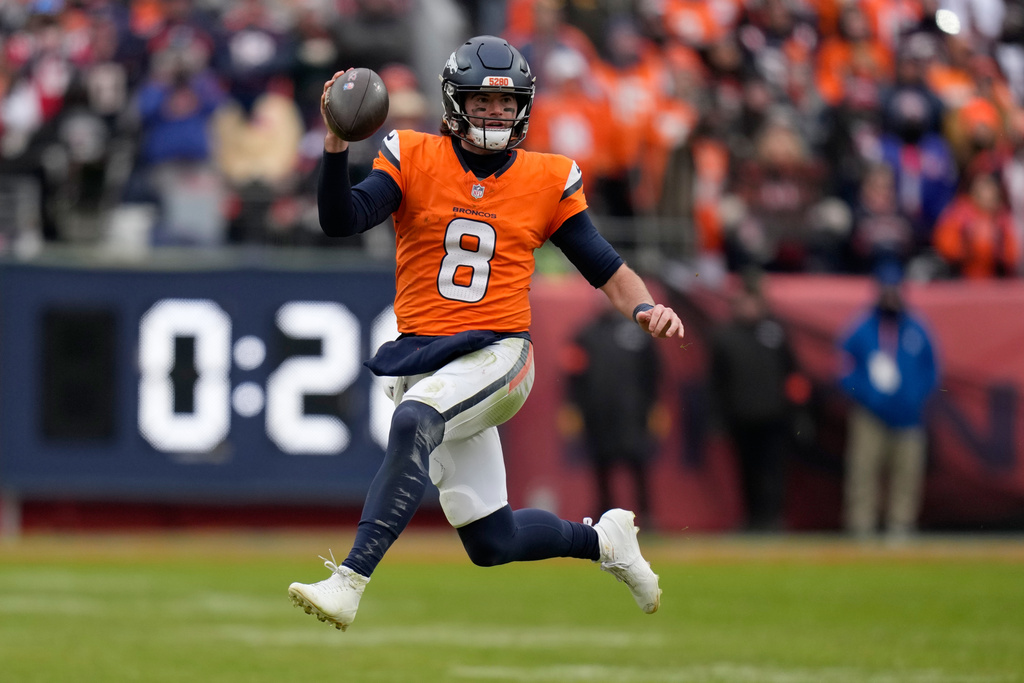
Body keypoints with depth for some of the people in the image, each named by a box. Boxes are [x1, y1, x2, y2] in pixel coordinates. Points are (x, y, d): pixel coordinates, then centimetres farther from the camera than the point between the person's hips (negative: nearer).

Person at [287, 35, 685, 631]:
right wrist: (337, 146, -27)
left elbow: (604, 265, 9)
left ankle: (349, 581, -40)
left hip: (498, 354, -2)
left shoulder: (548, 180, 5)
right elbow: (341, 220, -10)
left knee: (414, 423, -36)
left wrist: (645, 306, -11)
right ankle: (601, 539, 37)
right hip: (423, 358, 3)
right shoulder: (414, 158, 2)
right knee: (492, 543, 6)